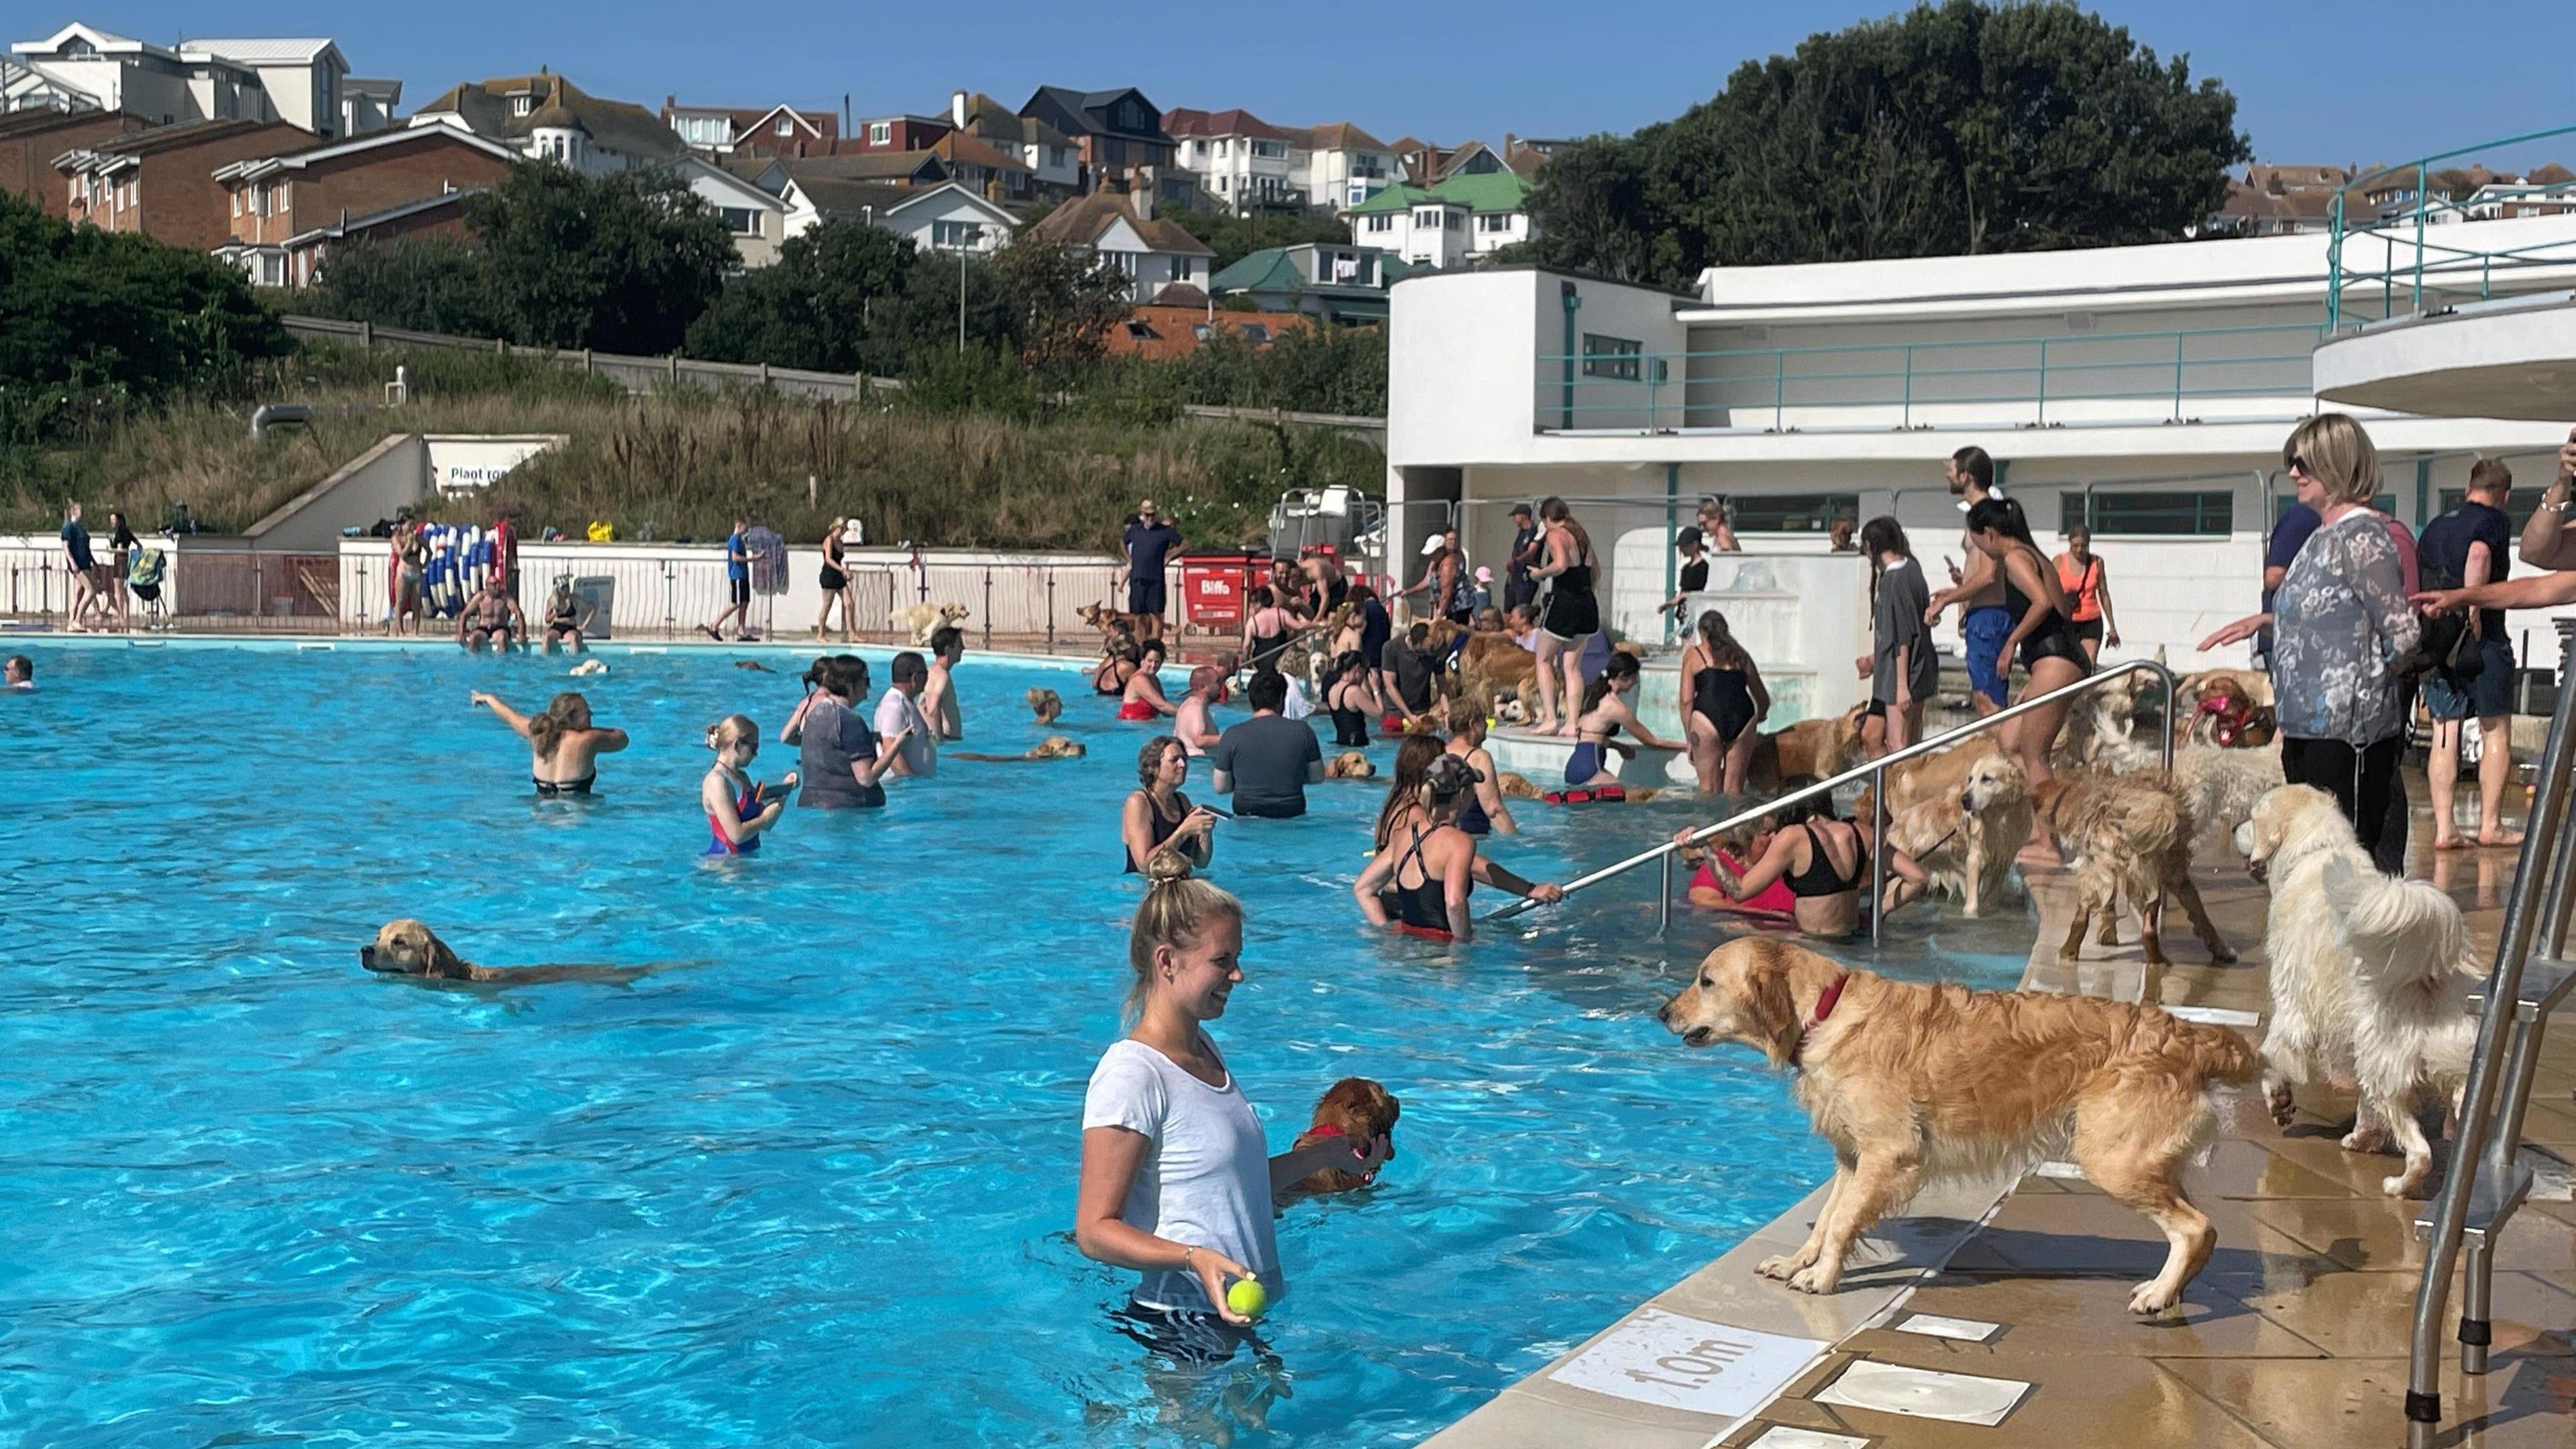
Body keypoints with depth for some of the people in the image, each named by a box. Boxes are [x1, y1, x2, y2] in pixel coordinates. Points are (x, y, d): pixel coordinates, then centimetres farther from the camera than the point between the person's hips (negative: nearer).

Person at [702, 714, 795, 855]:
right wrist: (765, 818, -4)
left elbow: (766, 825, 19)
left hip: (746, 860, 9)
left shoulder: (742, 777, 17)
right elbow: (736, 834, -18)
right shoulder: (716, 781, -12)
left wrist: (783, 789, 11)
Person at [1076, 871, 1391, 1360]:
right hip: (1179, 1329, -9)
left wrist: (1327, 1155, 23)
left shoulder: (1205, 1050, 13)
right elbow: (1095, 1231, -19)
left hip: (1244, 1316, 9)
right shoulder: (1131, 1075, -18)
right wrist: (1194, 1257, -32)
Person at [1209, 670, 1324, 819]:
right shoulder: (1302, 730, -4)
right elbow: (1318, 777, 7)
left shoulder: (1232, 735, -6)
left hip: (1247, 813, -1)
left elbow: (1220, 787, -1)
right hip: (1292, 813, 1)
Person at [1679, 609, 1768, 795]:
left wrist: (1689, 739, 9)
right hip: (1743, 717, 3)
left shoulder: (1693, 654, 14)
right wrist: (1757, 720, 50)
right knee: (1735, 790, 9)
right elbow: (1764, 700, 31)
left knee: (1709, 788, 3)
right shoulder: (1741, 656, 24)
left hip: (1707, 719, -3)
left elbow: (1687, 701, 5)